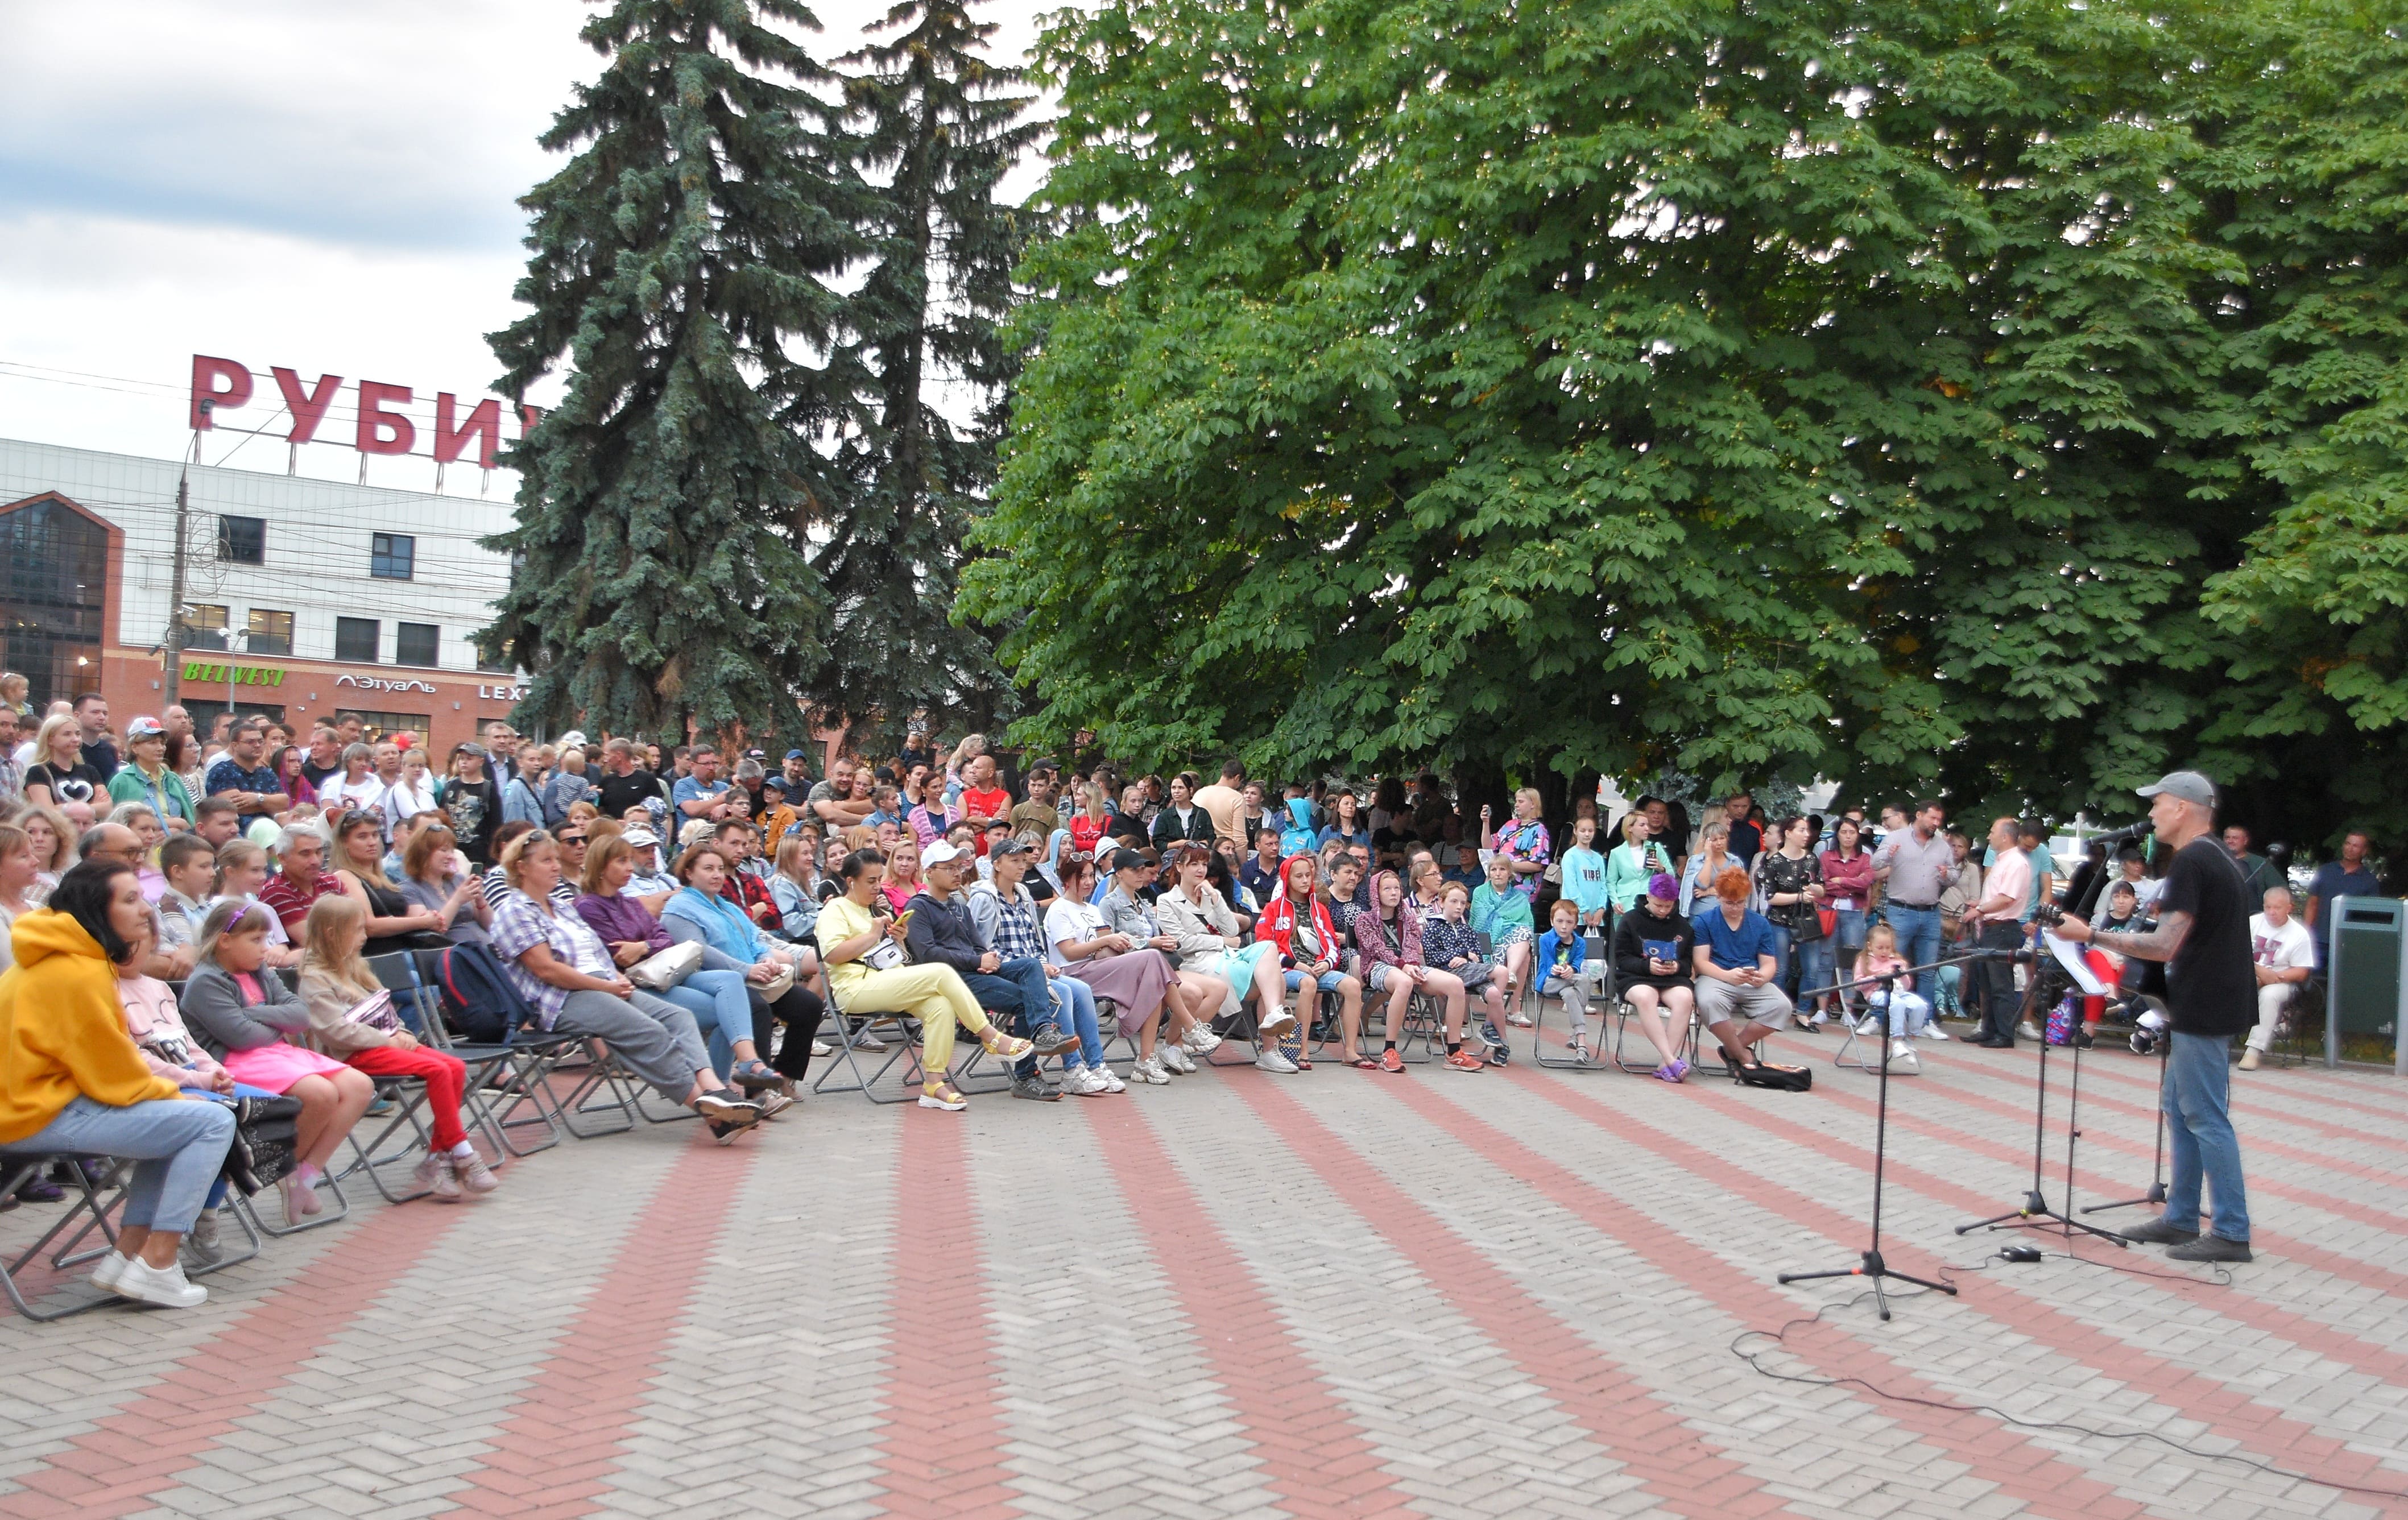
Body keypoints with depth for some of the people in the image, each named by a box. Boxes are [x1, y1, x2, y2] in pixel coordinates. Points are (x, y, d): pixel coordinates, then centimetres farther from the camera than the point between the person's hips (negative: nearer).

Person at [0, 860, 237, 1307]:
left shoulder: (54, 960, 12)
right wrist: (172, 1092, 1)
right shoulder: (79, 974, -20)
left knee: (180, 1113, 20)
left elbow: (105, 1060, 17)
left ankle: (128, 1256, 14)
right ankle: (155, 1266, -9)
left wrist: (159, 1083, 6)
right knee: (213, 1122, -13)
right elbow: (115, 1080, -15)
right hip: (45, 1115, -11)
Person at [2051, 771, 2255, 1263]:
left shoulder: (2191, 862, -18)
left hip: (2203, 1010, -11)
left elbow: (2164, 946, -23)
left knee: (2206, 1117, -6)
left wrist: (2090, 935, -20)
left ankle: (2232, 1233, -2)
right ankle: (2180, 1218, 21)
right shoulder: (2218, 855, 14)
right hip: (2205, 1005, 11)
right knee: (2181, 1111, 15)